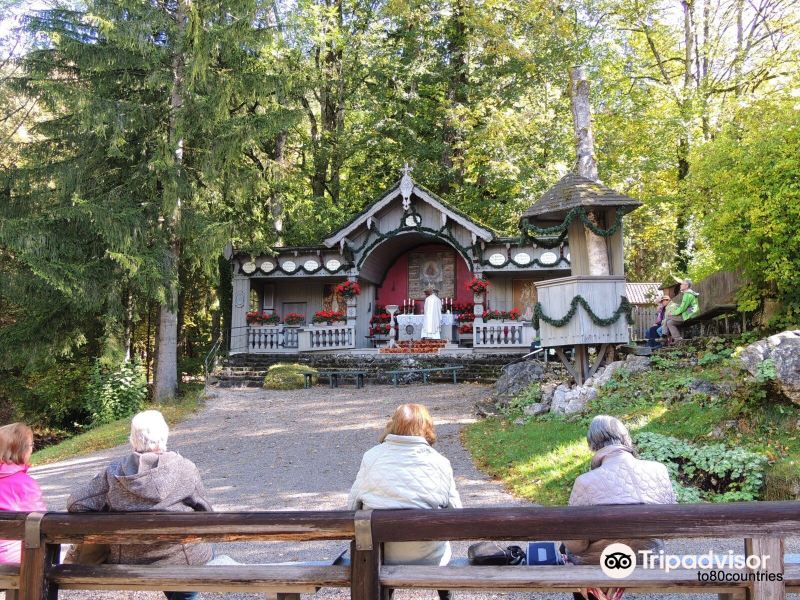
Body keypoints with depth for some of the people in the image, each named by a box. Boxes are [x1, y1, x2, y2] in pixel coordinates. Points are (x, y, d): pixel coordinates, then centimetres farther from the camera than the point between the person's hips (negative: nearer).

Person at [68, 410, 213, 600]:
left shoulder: (113, 472, -9)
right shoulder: (185, 468, -13)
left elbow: (76, 504, -7)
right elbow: (203, 509, -5)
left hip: (129, 563, 3)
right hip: (182, 561, -2)